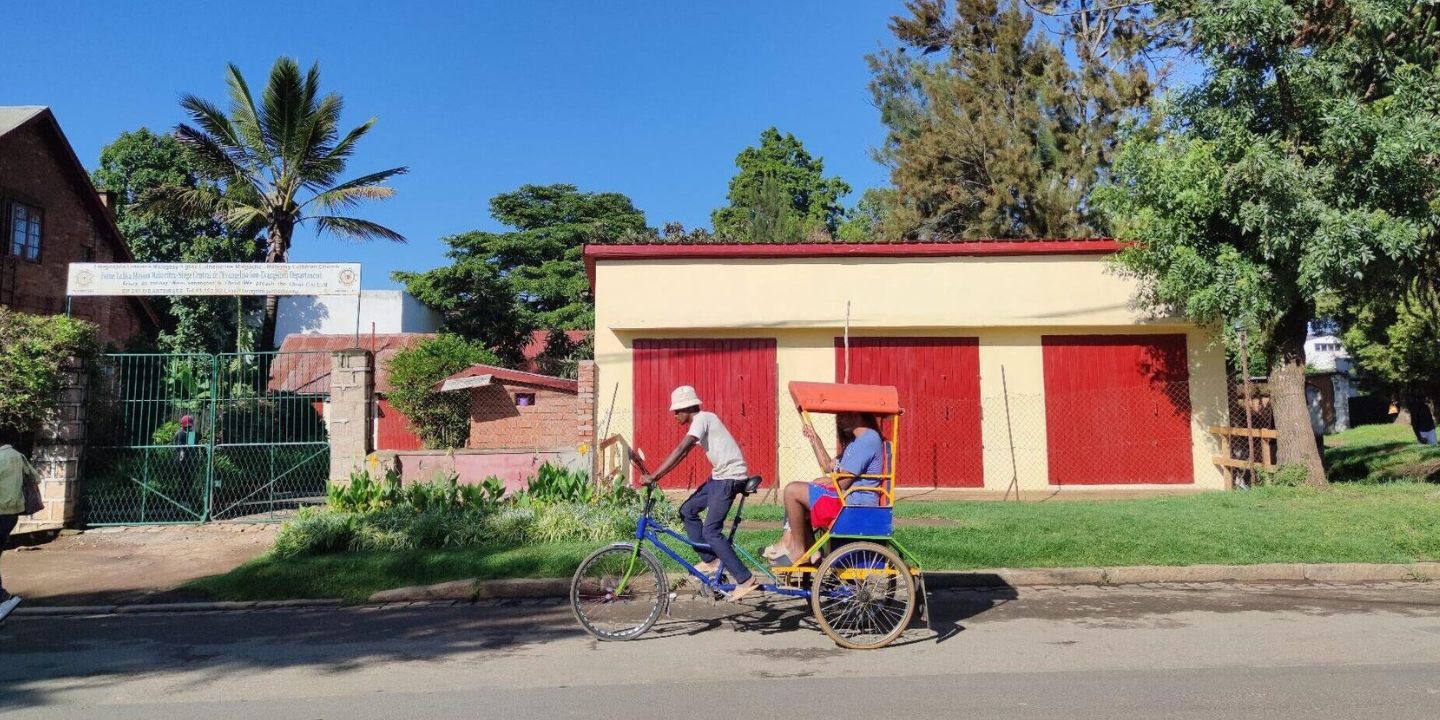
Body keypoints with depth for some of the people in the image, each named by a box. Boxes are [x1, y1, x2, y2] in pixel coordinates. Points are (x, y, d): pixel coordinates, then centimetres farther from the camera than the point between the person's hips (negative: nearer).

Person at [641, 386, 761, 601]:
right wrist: (657, 474, 11)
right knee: (687, 511, 14)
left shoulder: (702, 418, -14)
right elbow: (683, 452, 17)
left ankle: (746, 579, -8)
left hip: (730, 477, -10)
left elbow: (680, 450, -24)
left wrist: (654, 476, -25)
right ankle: (710, 560, 20)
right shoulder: (700, 421, 15)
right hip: (720, 476, 10)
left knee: (711, 531, -11)